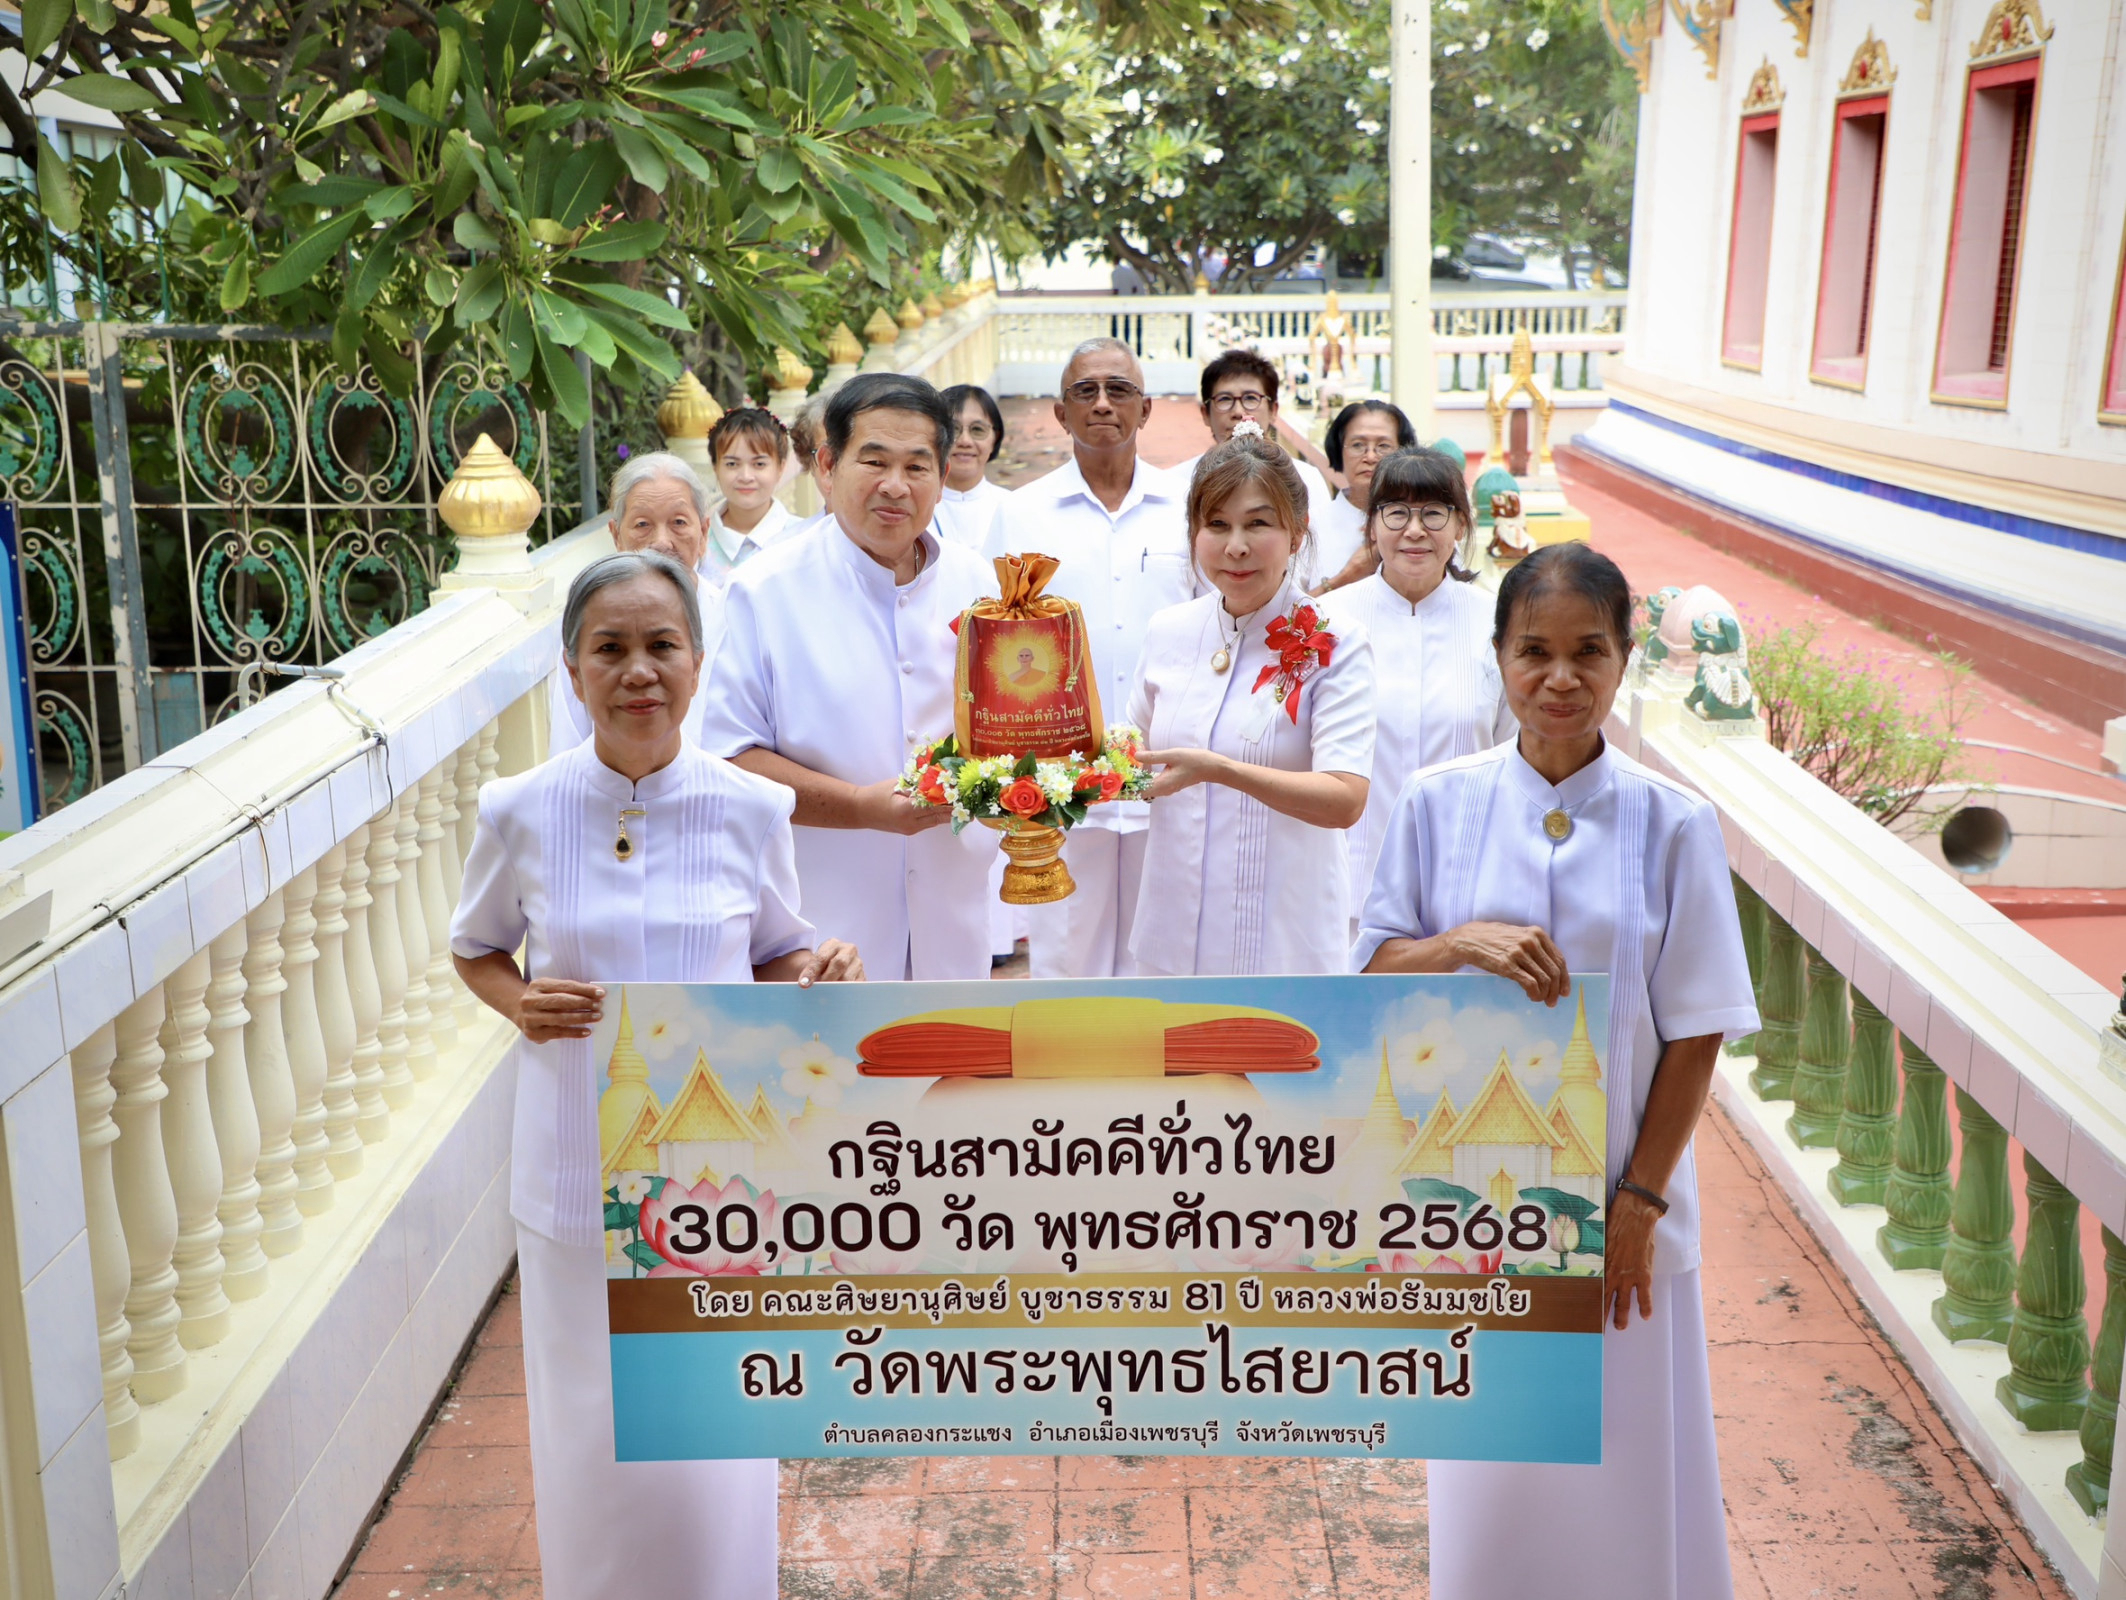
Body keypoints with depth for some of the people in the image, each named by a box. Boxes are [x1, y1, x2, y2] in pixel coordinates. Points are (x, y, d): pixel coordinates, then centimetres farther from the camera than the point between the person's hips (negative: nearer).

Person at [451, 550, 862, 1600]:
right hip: (578, 1169, 0)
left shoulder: (750, 810, -6)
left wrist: (820, 976, -14)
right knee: (592, 1440, 14)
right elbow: (476, 950, 10)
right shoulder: (521, 813, -6)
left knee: (714, 1454, 8)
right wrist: (519, 1004, -12)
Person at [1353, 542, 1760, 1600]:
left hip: (1614, 1185, -1)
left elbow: (1698, 1032, -6)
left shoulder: (1671, 824, -8)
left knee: (1623, 1452, 11)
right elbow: (1371, 973, 1)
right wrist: (1460, 944, -19)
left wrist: (1641, 1198, -8)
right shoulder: (1438, 804, -5)